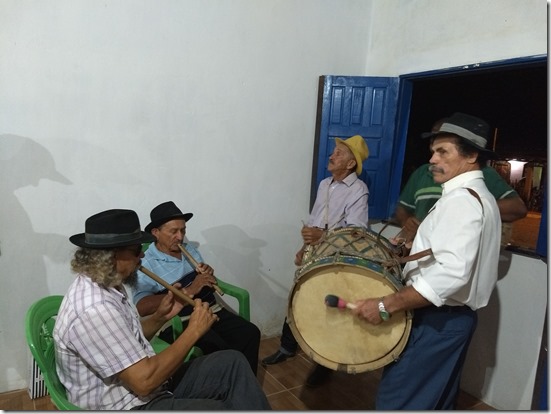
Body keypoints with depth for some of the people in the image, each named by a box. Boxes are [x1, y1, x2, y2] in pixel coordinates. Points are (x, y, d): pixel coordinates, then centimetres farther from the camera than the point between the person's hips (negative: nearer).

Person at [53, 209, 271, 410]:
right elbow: (144, 381, -29)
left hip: (135, 386, 9)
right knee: (231, 406, -13)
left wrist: (159, 317, -2)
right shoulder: (95, 309, -30)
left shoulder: (106, 285, 2)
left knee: (233, 363, 2)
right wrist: (194, 331, -21)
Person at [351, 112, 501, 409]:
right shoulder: (479, 196, 13)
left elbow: (451, 273, -32)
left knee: (396, 399, -1)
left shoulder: (461, 199, -20)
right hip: (454, 317, 11)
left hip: (438, 319, -10)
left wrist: (386, 306, -30)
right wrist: (414, 248, 16)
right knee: (436, 397, 23)